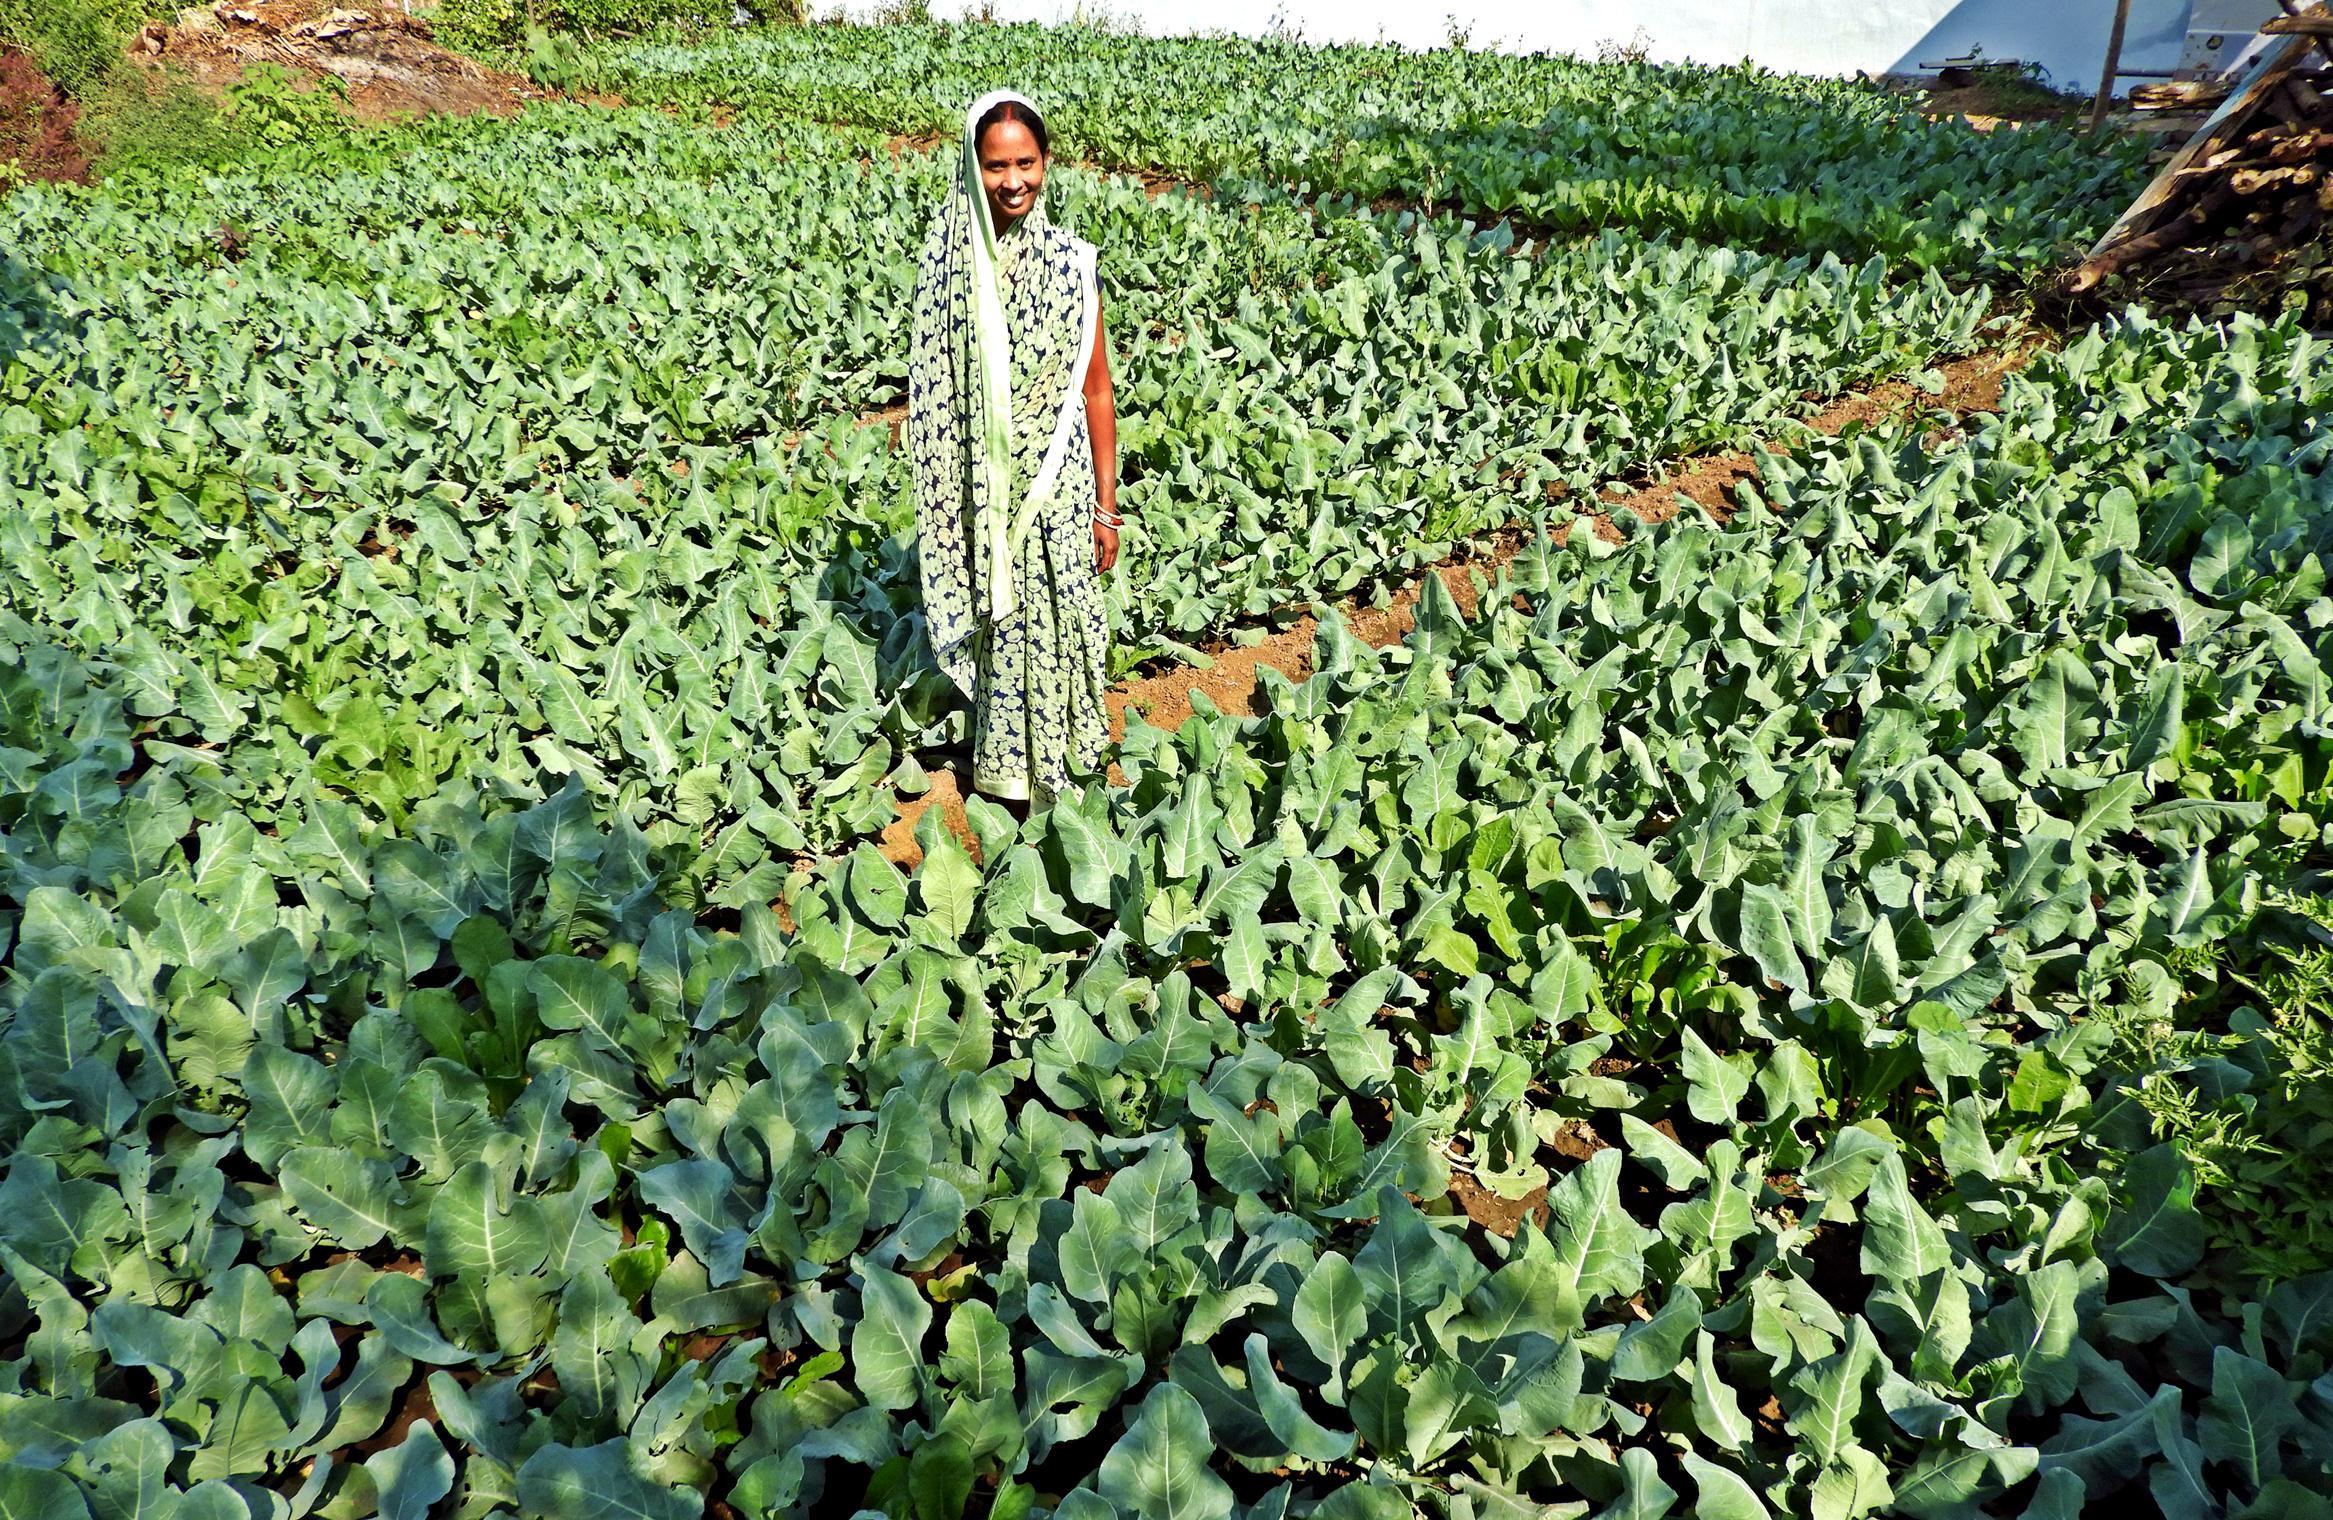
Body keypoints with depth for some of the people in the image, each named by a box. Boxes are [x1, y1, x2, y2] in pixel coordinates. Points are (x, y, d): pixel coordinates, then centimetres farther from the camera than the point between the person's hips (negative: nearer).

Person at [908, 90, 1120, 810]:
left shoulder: (1070, 261, -5)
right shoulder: (949, 262, -5)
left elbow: (1096, 391, -1)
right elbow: (931, 392, 0)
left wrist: (1106, 506, 0)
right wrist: (942, 503, 0)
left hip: (1059, 486, 0)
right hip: (983, 488, 0)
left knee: (1057, 623, 8)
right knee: (997, 624, 12)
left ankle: (1053, 763, 30)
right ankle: (1007, 770, 31)